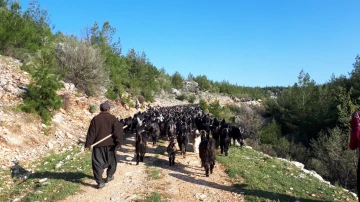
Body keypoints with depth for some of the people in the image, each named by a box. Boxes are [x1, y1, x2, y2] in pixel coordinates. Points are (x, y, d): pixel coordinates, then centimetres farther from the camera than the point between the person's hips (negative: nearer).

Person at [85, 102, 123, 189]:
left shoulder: (95, 119, 0)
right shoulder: (113, 118, -3)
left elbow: (91, 133, -2)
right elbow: (118, 132, -10)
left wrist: (88, 144, 0)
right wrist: (119, 143, -10)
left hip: (98, 145, 0)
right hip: (110, 144, 0)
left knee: (97, 163, 4)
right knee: (111, 160, 20)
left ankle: (100, 182, 0)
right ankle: (109, 176, 32)